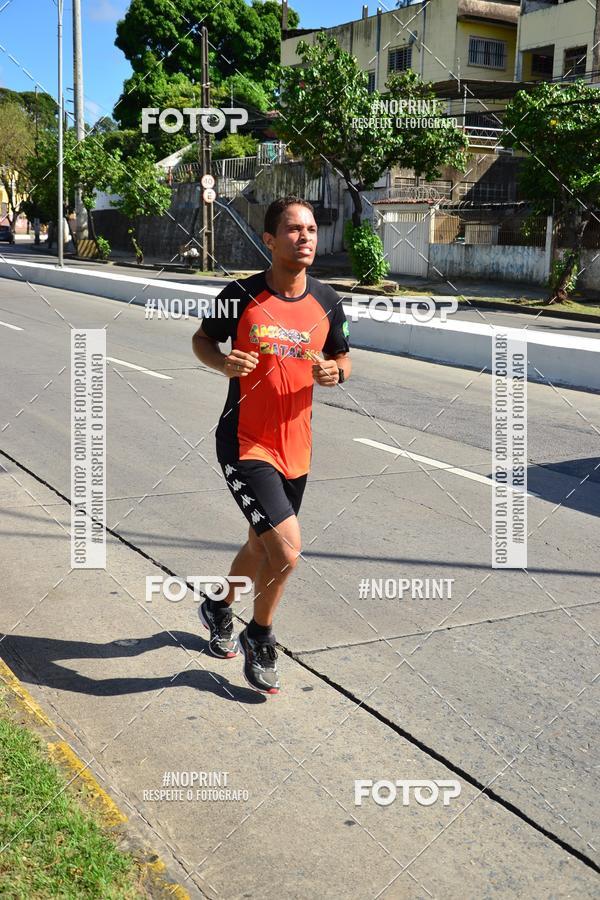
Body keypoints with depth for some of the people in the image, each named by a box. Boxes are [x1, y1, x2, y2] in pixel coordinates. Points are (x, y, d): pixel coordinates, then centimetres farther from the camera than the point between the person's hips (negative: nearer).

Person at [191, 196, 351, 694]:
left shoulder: (327, 301, 0)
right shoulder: (241, 296, -11)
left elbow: (343, 357, 13)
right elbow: (203, 339, 4)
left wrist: (335, 371, -11)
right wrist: (223, 362, -18)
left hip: (296, 447, 5)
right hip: (245, 444, -5)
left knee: (262, 547, 21)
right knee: (287, 551, -16)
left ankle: (219, 607, 51)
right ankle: (260, 638, 11)